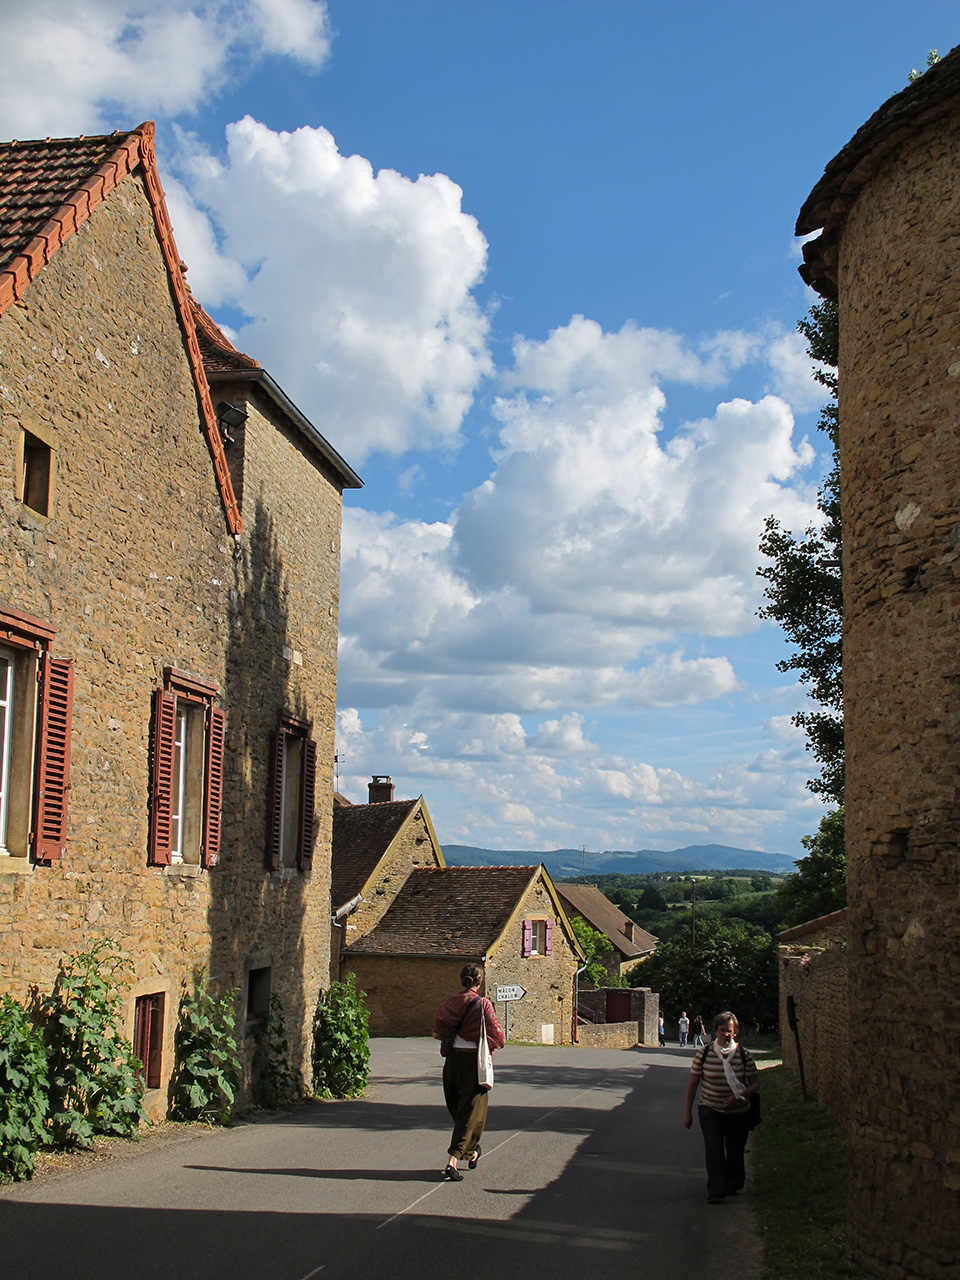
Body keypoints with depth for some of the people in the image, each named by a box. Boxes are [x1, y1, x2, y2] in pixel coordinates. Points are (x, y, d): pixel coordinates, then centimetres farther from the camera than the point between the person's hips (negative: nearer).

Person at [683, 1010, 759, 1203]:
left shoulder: (743, 1055, -6)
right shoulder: (704, 1053, -8)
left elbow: (755, 1083, 1)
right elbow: (693, 1083, 0)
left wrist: (740, 1096, -17)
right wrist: (687, 1111, 0)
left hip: (739, 1112, 1)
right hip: (710, 1110, -1)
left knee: (735, 1150, 12)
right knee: (713, 1149, -14)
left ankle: (732, 1185, 35)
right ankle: (715, 1191, -12)